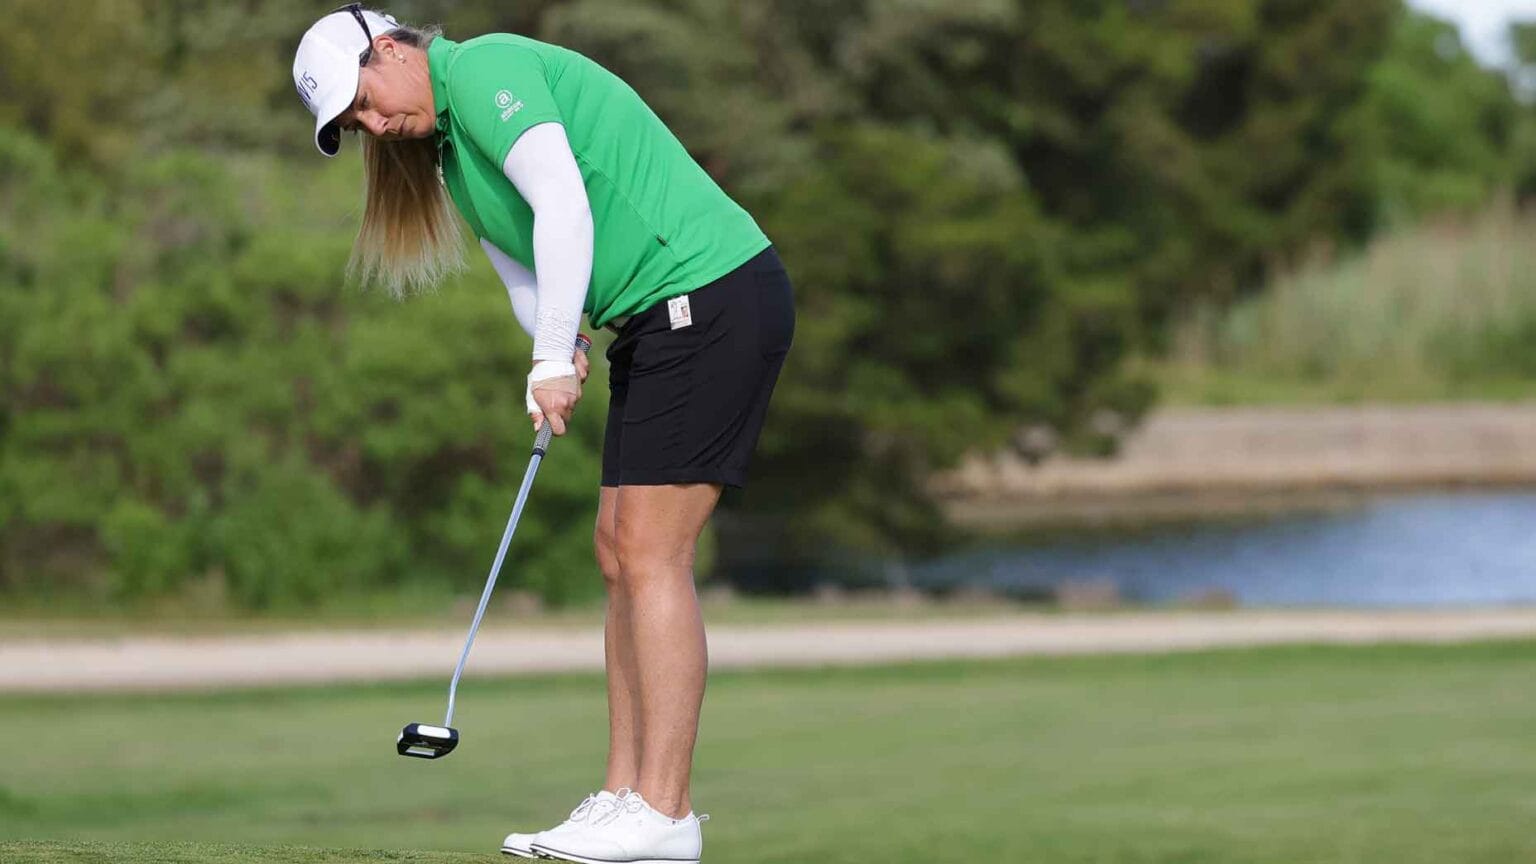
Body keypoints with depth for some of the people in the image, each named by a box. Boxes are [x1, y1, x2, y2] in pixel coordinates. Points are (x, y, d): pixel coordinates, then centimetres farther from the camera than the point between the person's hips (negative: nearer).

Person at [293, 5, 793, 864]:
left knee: (651, 553, -12)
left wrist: (552, 358, -17)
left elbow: (564, 207, -21)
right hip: (659, 324, 10)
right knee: (621, 554, 8)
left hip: (713, 295, -10)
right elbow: (528, 272, 16)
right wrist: (556, 357, -5)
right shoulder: (449, 149, 20)